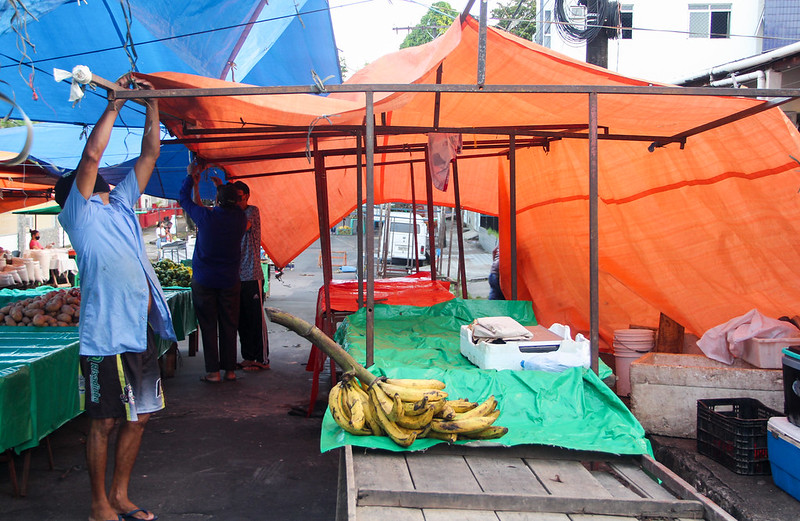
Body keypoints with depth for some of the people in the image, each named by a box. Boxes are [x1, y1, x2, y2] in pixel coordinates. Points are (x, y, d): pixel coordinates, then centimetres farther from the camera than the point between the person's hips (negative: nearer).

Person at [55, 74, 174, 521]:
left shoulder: (121, 204, 17)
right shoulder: (79, 213, -1)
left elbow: (151, 153, 17)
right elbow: (91, 155, -15)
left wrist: (152, 104, 11)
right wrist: (115, 104, -9)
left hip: (142, 331, 7)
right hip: (107, 335, -7)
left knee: (139, 417, 12)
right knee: (104, 422, 2)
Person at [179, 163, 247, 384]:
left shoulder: (206, 216, -13)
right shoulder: (240, 219, -6)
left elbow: (183, 198, 4)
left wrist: (191, 176, 18)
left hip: (204, 280, -2)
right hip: (230, 280, 3)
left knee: (208, 326, 3)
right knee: (229, 326, 9)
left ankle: (213, 371, 3)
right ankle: (230, 369, 12)